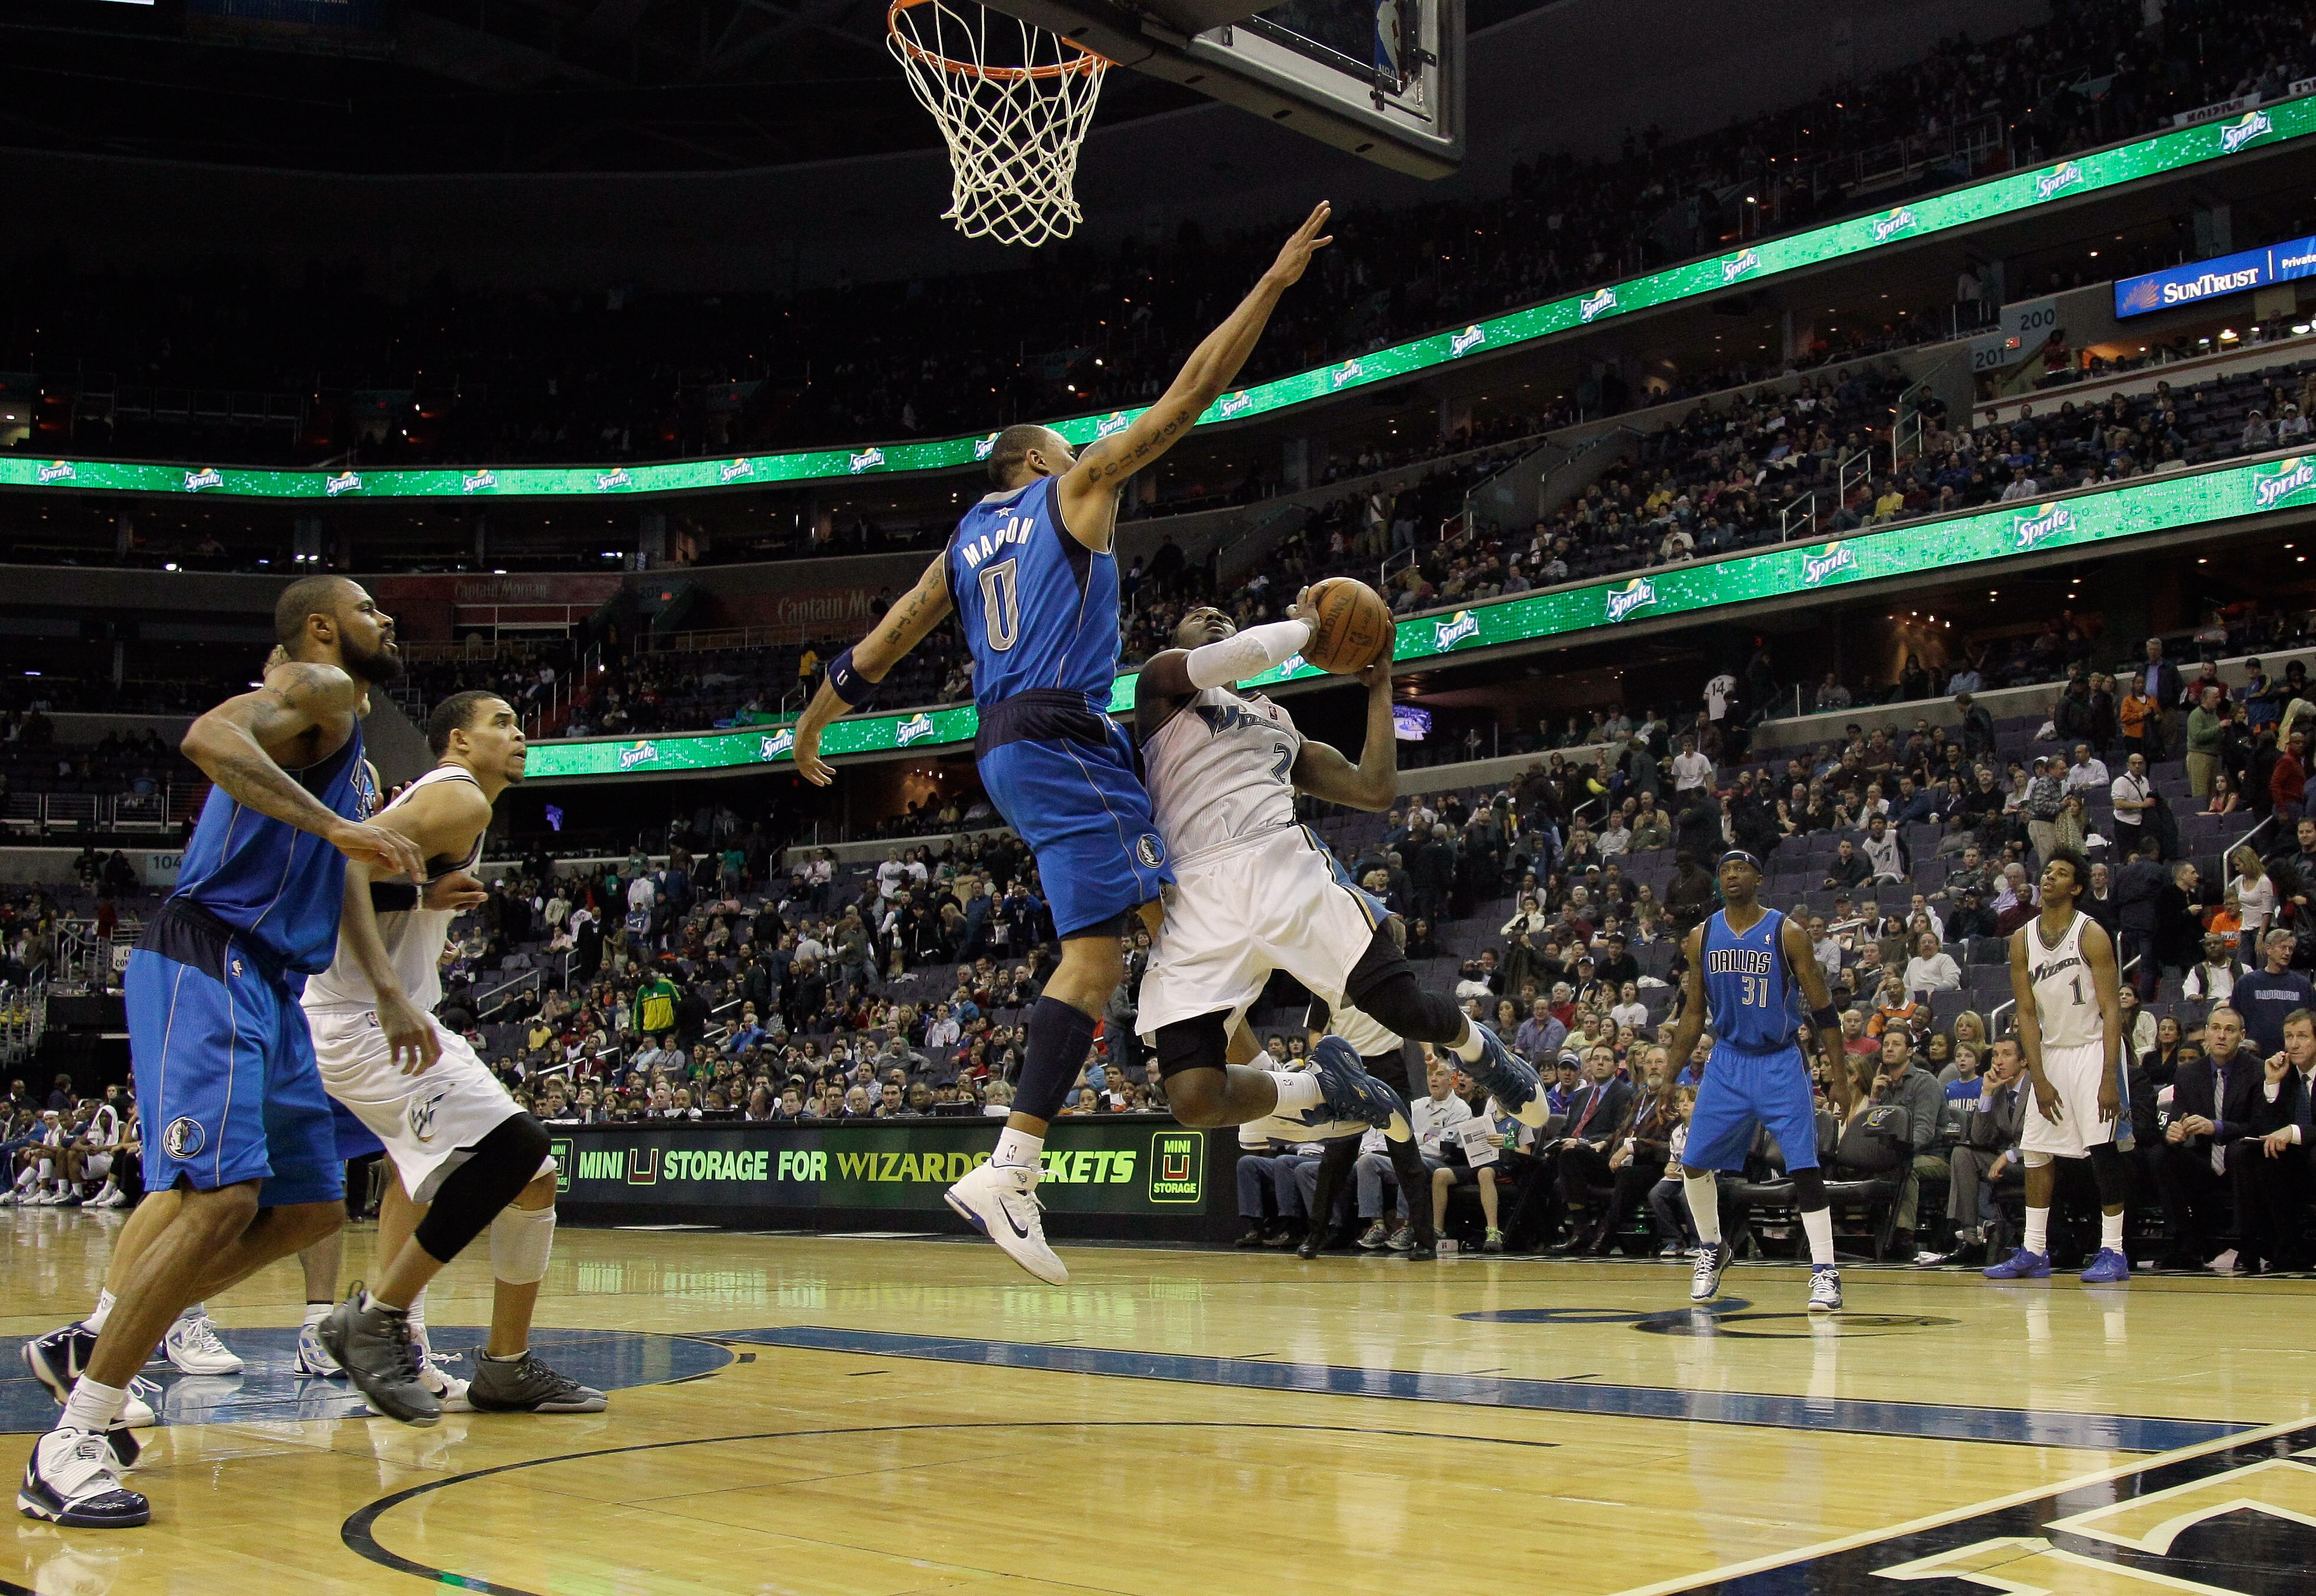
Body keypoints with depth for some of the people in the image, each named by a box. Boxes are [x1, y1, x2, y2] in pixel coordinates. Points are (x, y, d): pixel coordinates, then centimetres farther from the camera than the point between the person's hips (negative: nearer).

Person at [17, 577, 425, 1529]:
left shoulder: (347, 726, 25)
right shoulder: (318, 689, -5)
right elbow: (209, 737, -26)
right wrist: (341, 827, -29)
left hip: (269, 984, 10)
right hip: (208, 965, -10)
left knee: (310, 1208, 11)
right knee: (222, 1196, -21)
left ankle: (85, 1351, 19)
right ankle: (70, 1444, -14)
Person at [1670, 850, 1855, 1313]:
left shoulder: (1787, 934, -9)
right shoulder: (1702, 938, 2)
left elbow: (1822, 1008, -6)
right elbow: (1693, 1013, 10)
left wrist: (1839, 1077, -10)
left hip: (1779, 1064, -4)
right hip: (1727, 1062, 4)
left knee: (1804, 1166, -11)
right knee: (1693, 1162, 1)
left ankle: (1825, 1273, -5)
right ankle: (1712, 1251, 24)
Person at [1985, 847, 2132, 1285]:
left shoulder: (2091, 935, -14)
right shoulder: (2022, 940, 0)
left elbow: (2112, 1009, -17)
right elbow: (2027, 1013, 1)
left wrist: (2110, 1078, -24)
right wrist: (2039, 1079, -6)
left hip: (2093, 1049, -6)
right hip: (2051, 1052, 6)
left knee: (2103, 1150, -11)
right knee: (2035, 1150, 5)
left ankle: (2113, 1252, -3)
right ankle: (2034, 1253, 12)